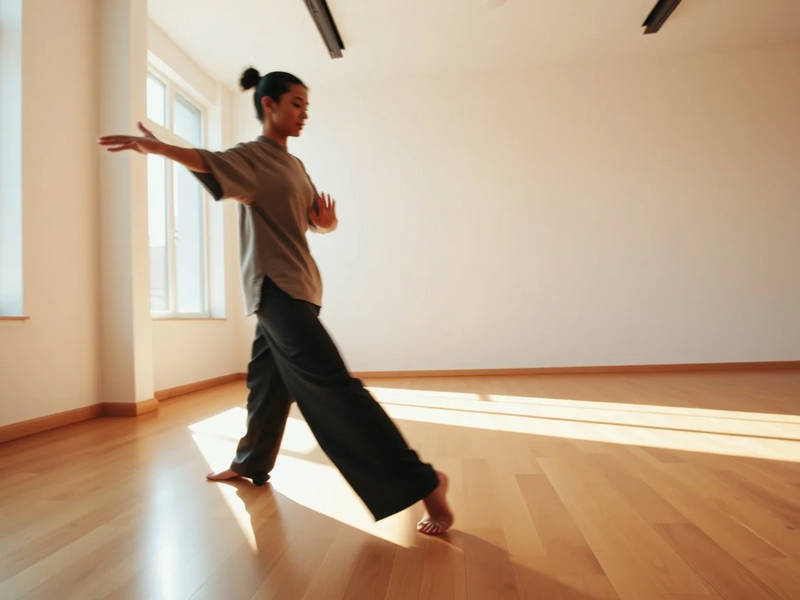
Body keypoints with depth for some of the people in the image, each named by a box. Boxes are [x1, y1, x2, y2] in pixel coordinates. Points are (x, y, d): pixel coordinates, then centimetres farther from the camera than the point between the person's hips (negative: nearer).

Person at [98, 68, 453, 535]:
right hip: (274, 285, -6)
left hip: (299, 285, 6)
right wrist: (159, 147, -42)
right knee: (330, 383, -7)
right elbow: (209, 163, -23)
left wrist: (329, 221, -4)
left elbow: (318, 221, 19)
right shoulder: (251, 156, -2)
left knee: (272, 380, 10)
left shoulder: (295, 166, 18)